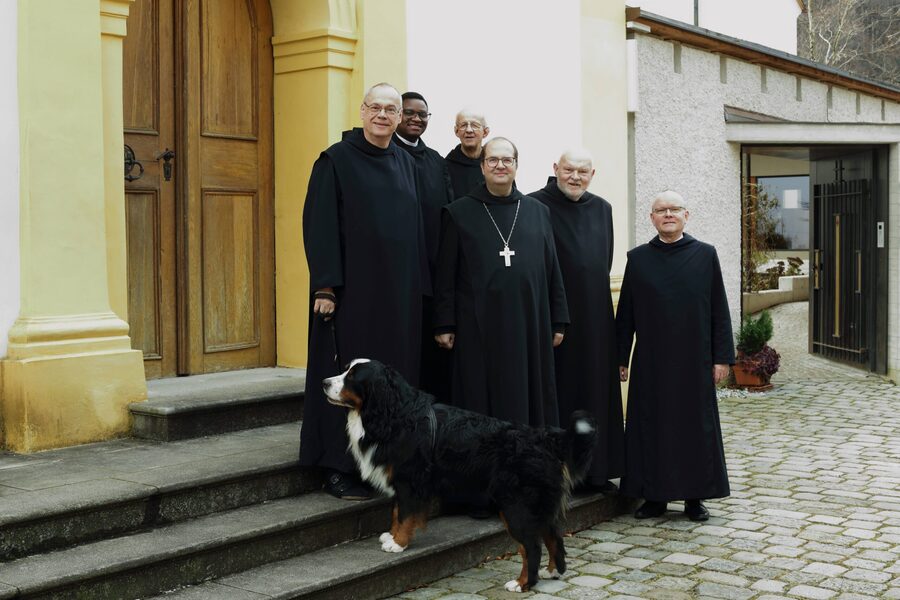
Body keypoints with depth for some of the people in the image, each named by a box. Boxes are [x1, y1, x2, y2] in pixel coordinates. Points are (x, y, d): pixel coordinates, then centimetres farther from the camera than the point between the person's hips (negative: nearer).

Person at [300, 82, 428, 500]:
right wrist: (324, 287, -16)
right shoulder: (336, 160, -3)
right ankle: (339, 468, 7)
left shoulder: (407, 165, 13)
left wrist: (421, 287, 10)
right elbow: (319, 225, -8)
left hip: (400, 291, 5)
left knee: (397, 372, 7)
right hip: (352, 289, -5)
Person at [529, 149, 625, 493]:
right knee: (557, 393, -1)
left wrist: (596, 299, 15)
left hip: (595, 316, 5)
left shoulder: (602, 209, 12)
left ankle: (595, 470, 17)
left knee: (596, 392, 8)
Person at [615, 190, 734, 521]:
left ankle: (695, 497, 17)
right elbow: (625, 313, 6)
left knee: (695, 424, 5)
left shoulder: (705, 255, 1)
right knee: (652, 425, 5)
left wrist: (722, 357, -3)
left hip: (694, 359, 0)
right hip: (651, 361, 1)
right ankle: (654, 496, 16)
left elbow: (719, 308, 2)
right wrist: (620, 359, 4)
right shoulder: (638, 258, 3)